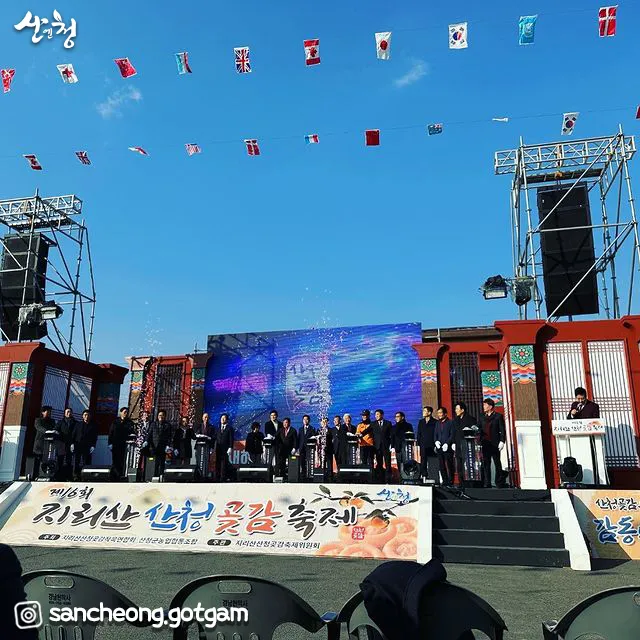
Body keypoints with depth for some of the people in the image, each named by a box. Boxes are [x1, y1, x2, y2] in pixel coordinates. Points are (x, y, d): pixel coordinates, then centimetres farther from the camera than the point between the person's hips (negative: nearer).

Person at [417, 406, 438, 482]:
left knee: (433, 464, -4)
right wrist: (418, 444, 7)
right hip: (423, 446, 5)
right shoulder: (421, 422, 15)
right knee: (423, 463, 5)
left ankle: (434, 480, 0)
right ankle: (424, 478, 11)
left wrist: (436, 445, -9)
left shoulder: (435, 422, -2)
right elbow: (419, 434, 15)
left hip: (432, 446, -5)